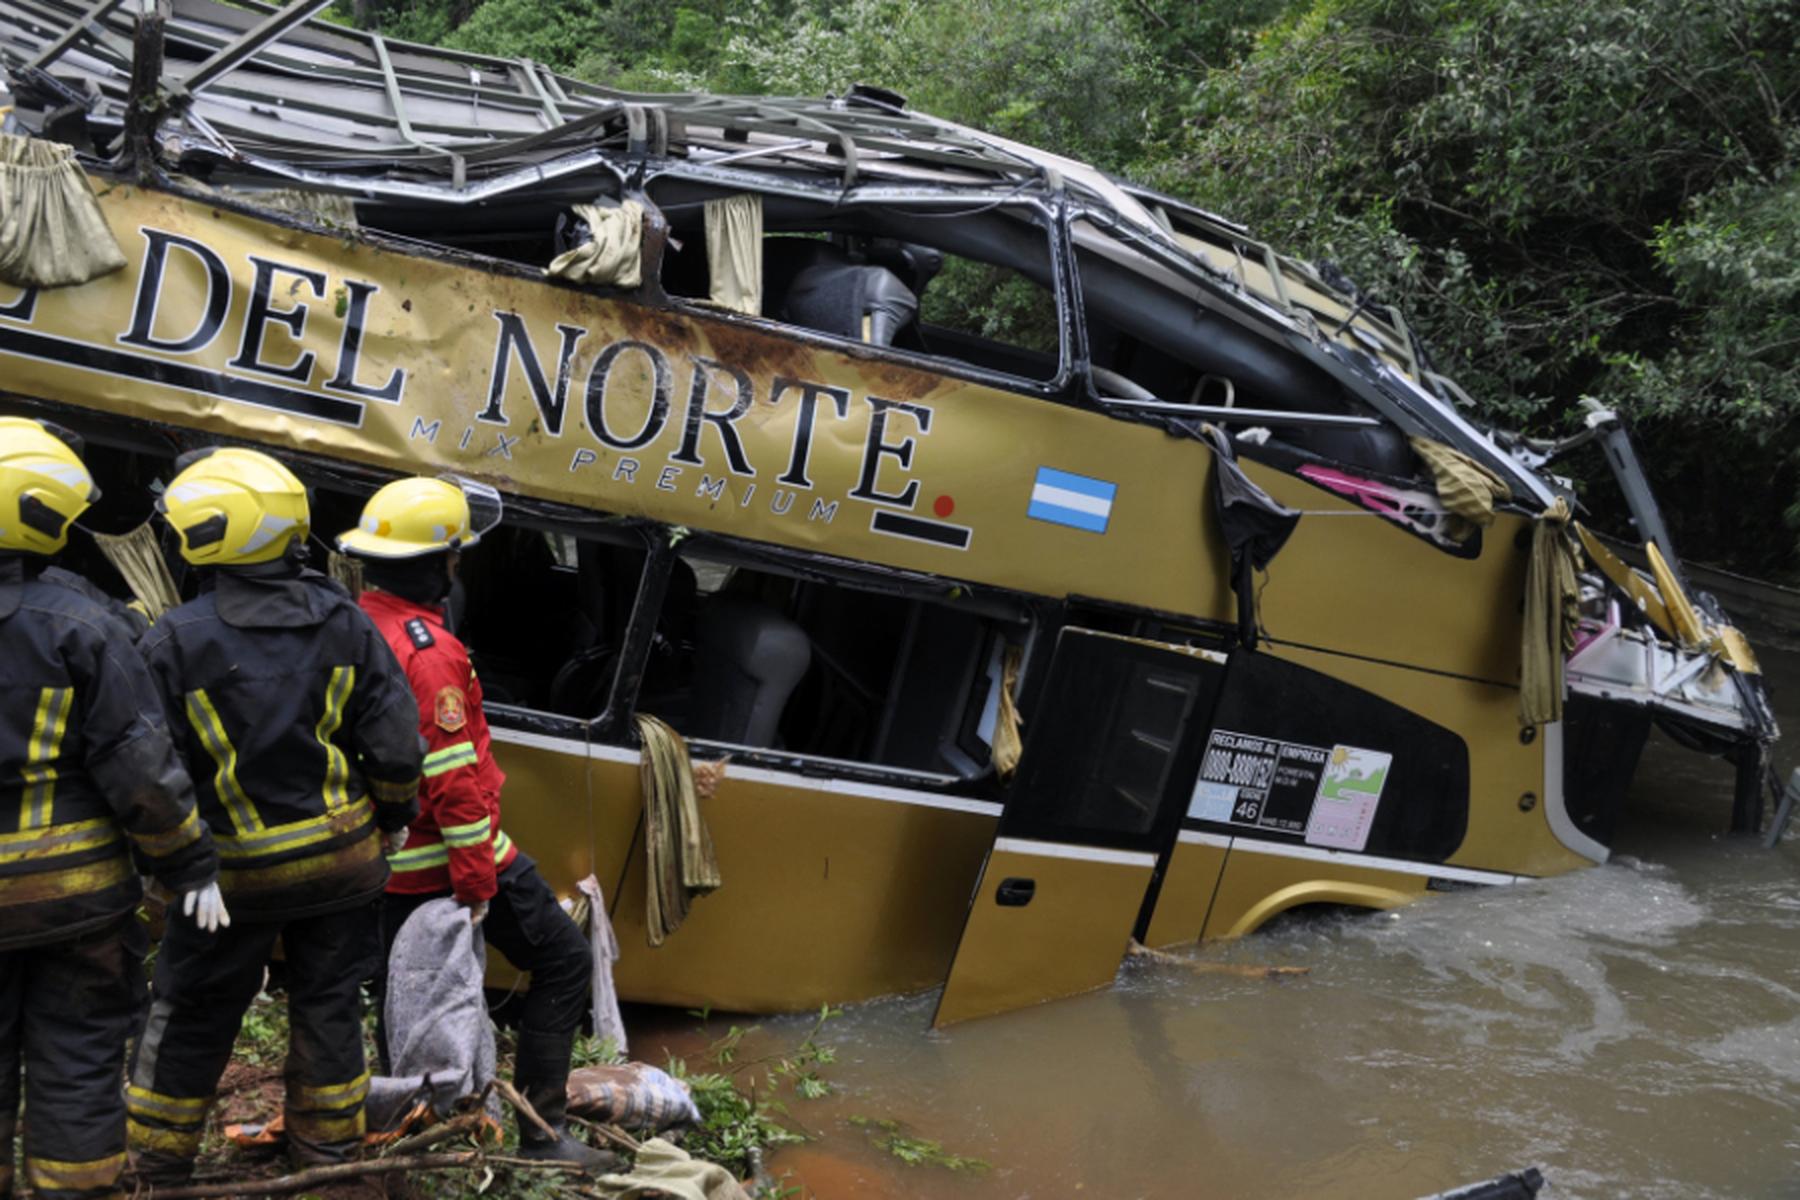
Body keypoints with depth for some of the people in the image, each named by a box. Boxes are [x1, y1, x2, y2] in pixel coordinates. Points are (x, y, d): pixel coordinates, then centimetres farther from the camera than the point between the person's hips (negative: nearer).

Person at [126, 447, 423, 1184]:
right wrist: (395, 817, 10)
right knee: (328, 1004, 17)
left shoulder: (176, 640, -15)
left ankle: (158, 1159, 26)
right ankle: (327, 1147, 29)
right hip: (343, 857, 3)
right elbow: (395, 742, -6)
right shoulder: (342, 622, -5)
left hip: (242, 871, -3)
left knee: (190, 1015, 14)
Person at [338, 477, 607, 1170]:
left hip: (386, 862, 9)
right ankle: (542, 1132, 2)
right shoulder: (427, 649, -21)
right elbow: (454, 779, -23)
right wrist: (476, 886, -19)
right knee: (564, 961, 2)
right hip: (449, 857, -9)